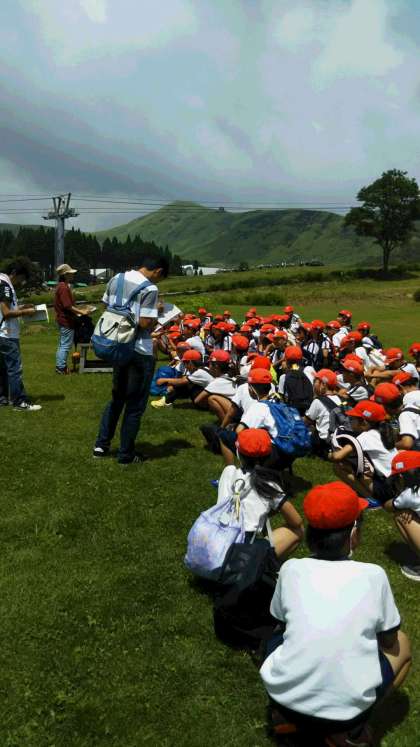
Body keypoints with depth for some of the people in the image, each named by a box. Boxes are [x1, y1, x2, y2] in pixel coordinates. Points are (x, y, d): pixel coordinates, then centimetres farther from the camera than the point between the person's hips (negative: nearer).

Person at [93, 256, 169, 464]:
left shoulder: (116, 279, 5)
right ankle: (126, 454, 13)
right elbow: (146, 323, -21)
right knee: (135, 405, 5)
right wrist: (156, 316, -2)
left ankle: (101, 445, 25)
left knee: (117, 398, 21)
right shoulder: (150, 289, -17)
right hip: (140, 352, -7)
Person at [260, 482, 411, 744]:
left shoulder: (291, 569, -2)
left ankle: (287, 714, 16)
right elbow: (389, 643, 9)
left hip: (283, 697, 3)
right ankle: (353, 730, 9)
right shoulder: (373, 575, -6)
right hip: (345, 711, -2)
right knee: (403, 645, 21)